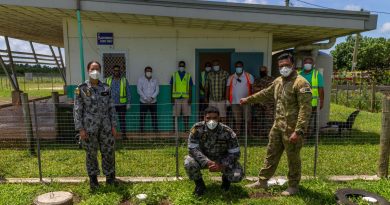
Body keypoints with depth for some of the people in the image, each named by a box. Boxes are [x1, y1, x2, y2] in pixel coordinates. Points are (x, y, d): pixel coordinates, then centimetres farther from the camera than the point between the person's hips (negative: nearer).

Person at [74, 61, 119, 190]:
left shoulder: (106, 88, 4)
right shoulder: (81, 88, -4)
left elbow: (111, 108, 6)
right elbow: (77, 110, -4)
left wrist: (113, 126, 2)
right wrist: (80, 129, -9)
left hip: (105, 126, 2)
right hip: (89, 127, -2)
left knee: (109, 152, 7)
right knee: (91, 153, 9)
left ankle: (110, 176, 27)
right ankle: (93, 179, 28)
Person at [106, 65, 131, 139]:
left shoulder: (124, 80, 3)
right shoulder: (108, 80, 5)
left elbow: (128, 92, 4)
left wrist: (128, 103, -1)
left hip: (122, 104, -1)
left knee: (122, 120, 7)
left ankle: (123, 134, 17)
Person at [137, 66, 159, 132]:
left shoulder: (155, 80, 7)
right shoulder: (140, 79, 1)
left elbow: (157, 90, 1)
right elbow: (139, 90, -6)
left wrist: (152, 97, -14)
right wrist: (145, 98, -14)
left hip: (153, 102, 2)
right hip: (143, 102, -2)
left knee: (154, 117, 2)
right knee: (142, 117, -1)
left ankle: (156, 130, 11)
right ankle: (142, 131, 8)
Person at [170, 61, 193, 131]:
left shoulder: (188, 76, 10)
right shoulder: (174, 75, 9)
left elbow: (190, 88, 9)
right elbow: (171, 87, 9)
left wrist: (190, 98, 0)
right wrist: (172, 98, 2)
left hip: (186, 98, 0)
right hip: (176, 98, 0)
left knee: (186, 114, 0)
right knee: (175, 114, 0)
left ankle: (186, 128, 8)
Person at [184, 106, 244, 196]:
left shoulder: (227, 132, -20)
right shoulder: (197, 129, -20)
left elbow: (235, 153, -15)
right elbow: (193, 149, -22)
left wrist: (221, 165, -29)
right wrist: (207, 162, -35)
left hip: (223, 160, 0)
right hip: (203, 159, 0)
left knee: (237, 176, -24)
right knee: (189, 163, -31)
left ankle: (226, 179, 16)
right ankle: (199, 184, 2)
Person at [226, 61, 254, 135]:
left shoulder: (249, 76, 4)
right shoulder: (231, 78, 10)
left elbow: (252, 87, -1)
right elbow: (228, 89, 8)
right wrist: (227, 99, 0)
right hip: (234, 102, 2)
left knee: (248, 118, -2)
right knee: (237, 119, 8)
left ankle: (250, 133, 7)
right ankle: (237, 133, 15)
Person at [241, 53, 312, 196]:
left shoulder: (301, 83, -16)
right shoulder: (278, 81, 10)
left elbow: (305, 109, -21)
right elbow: (266, 94, 27)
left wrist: (298, 131, -27)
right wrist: (248, 99, 31)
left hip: (292, 128, -8)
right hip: (278, 126, 8)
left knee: (293, 158, 7)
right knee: (271, 153, 16)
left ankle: (293, 186, 25)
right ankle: (262, 181, 29)